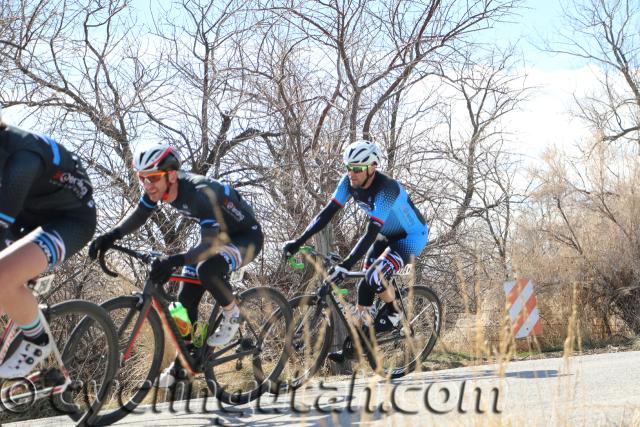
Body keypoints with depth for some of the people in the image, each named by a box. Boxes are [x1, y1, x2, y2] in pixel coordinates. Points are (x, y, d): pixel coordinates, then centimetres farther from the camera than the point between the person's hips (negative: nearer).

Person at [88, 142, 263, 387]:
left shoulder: (200, 193, -37)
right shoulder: (158, 188, -15)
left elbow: (210, 246, -42)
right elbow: (138, 216, -1)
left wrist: (174, 261, -57)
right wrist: (112, 236, -20)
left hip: (246, 236, -8)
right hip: (215, 235, 8)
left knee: (207, 269, -36)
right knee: (186, 300, 1)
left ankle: (232, 315, -8)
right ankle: (181, 365, 16)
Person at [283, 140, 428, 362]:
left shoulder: (386, 189, -36)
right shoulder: (349, 182, -14)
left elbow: (371, 232, -41)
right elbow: (328, 212, -13)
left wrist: (346, 265, -49)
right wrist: (298, 241, -22)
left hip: (411, 236, -8)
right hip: (387, 235, 8)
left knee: (374, 277, -27)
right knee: (364, 285, 0)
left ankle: (392, 313, 1)